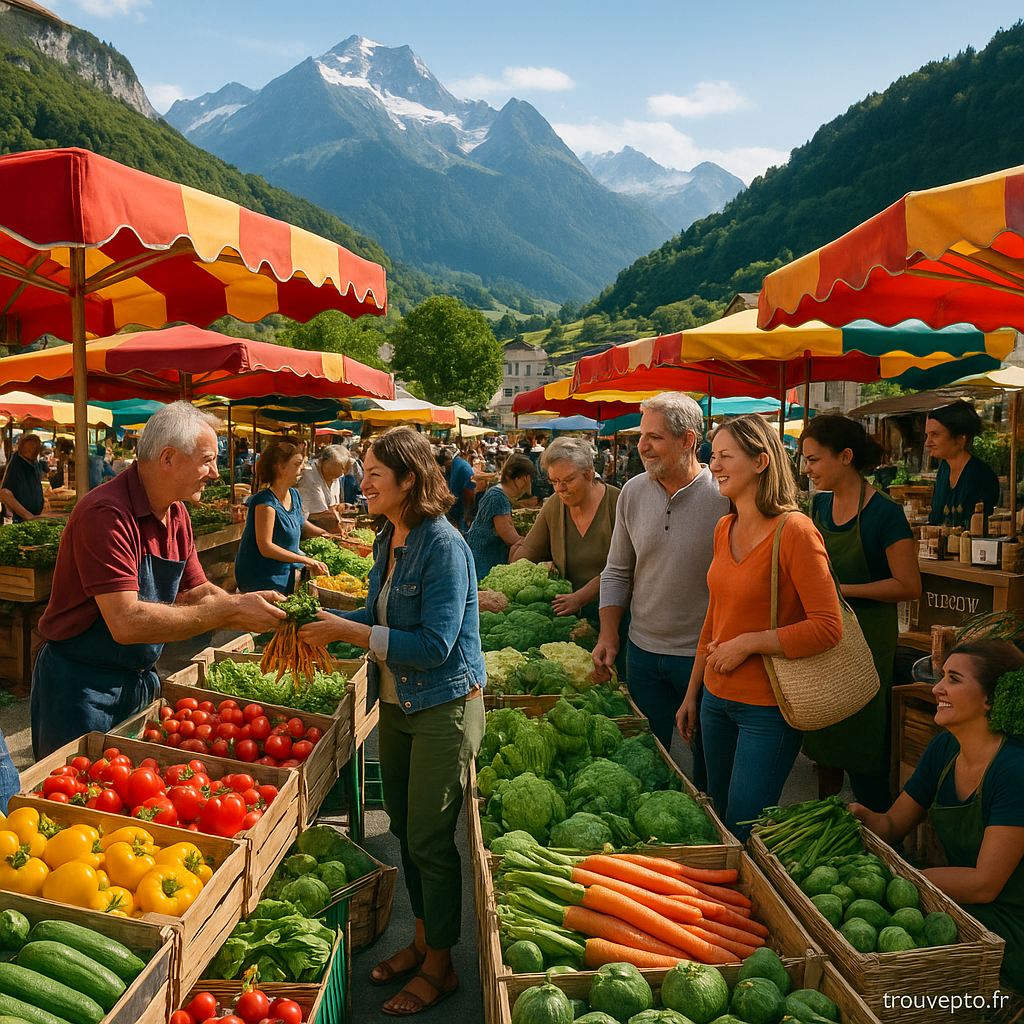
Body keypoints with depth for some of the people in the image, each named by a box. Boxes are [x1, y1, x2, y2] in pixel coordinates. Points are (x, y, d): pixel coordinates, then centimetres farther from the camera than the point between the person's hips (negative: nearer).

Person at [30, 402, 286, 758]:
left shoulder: (177, 515, 3)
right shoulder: (106, 514, -25)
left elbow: (196, 592, 7)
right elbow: (126, 622, -32)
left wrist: (269, 614, -10)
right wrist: (229, 612, -30)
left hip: (140, 681, 8)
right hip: (81, 686, -8)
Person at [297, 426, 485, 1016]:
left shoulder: (444, 547, -22)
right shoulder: (388, 540, 4)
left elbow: (434, 645, -26)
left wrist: (349, 631, -23)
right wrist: (322, 620, 0)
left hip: (444, 708, -8)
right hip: (398, 704, 8)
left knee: (430, 839, 3)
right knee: (404, 829, 18)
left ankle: (440, 966, 23)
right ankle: (422, 940, 38)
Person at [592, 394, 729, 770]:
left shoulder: (725, 496, -14)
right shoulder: (633, 492, 2)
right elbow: (617, 572, 11)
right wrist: (608, 636, 3)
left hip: (704, 655, -4)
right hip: (643, 651, 4)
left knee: (707, 761, 11)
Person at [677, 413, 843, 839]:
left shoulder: (794, 531, -16)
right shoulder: (725, 529, 7)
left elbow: (828, 627, -18)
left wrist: (748, 643, -17)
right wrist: (692, 693, 18)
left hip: (767, 708, -7)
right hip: (717, 698, 7)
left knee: (743, 832, 3)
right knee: (716, 820, 19)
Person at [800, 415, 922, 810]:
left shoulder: (884, 514, -15)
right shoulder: (820, 505, 5)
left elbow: (909, 586, -15)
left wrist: (842, 590, -20)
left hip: (866, 641, -7)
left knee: (864, 761, 1)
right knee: (824, 746, 17)